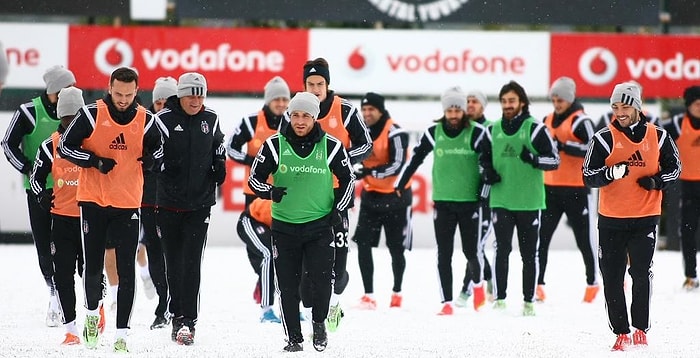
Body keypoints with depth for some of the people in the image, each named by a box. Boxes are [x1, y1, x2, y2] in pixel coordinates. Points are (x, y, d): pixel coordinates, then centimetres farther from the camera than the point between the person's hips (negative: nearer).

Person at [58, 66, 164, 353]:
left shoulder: (145, 120, -1)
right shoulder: (91, 114, -7)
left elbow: (158, 148, 15)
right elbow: (65, 147, -3)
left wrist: (152, 159, -8)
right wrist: (95, 161, -16)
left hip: (128, 204, 1)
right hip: (93, 200, -1)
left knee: (126, 270, -3)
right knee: (93, 266, 6)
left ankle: (122, 333, 1)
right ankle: (92, 313, 35)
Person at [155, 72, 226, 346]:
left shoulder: (210, 120, 5)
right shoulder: (164, 119, -5)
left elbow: (219, 152, 20)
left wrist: (220, 168, 2)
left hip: (200, 204, 1)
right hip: (169, 202, -1)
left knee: (192, 263, -8)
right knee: (173, 262, 8)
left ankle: (188, 321, -10)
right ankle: (177, 316, 19)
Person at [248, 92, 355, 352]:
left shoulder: (331, 146, -1)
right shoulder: (274, 145, -2)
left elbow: (348, 179, 11)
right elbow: (254, 178, 4)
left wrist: (338, 209, 0)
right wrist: (269, 192, -17)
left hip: (320, 224, -1)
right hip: (284, 226, 1)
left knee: (322, 279, -11)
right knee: (288, 284, 2)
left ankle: (319, 322, 17)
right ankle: (293, 337, 14)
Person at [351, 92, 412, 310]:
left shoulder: (395, 133, -19)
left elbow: (397, 165, -26)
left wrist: (369, 171, -34)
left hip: (396, 196, -5)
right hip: (371, 194, 5)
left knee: (396, 249, 7)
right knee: (363, 245, -6)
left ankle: (397, 292, 26)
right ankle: (368, 296, -2)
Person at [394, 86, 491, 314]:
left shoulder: (477, 133, -6)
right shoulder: (433, 133, 2)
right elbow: (415, 159, 11)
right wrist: (399, 186, 11)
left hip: (470, 200, -2)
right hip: (443, 201, 2)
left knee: (471, 251, 1)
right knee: (444, 254, -1)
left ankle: (477, 283, 33)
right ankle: (446, 302, 1)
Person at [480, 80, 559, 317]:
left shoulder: (535, 128, -3)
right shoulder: (494, 129, 9)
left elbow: (554, 160, -4)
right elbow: (485, 157, 23)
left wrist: (534, 159, -23)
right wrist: (487, 172, 2)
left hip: (530, 201, -2)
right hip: (501, 200, 2)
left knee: (529, 253, 5)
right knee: (502, 250, -3)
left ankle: (529, 301, 12)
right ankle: (499, 299, 1)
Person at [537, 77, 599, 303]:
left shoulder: (580, 121, -8)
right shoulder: (547, 121, 13)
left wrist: (565, 146, -25)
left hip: (577, 189, -6)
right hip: (551, 188, 6)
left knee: (584, 237, 4)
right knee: (541, 236, 1)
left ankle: (592, 281, 19)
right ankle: (537, 283, 5)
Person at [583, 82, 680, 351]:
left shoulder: (658, 137, 3)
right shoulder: (604, 138, -1)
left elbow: (674, 168, 13)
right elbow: (588, 176, -3)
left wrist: (656, 181, -7)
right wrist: (611, 172, -23)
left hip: (646, 218, 0)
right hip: (611, 220, 0)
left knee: (642, 274, -3)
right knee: (612, 278, 1)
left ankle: (641, 329, 9)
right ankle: (621, 332, 9)